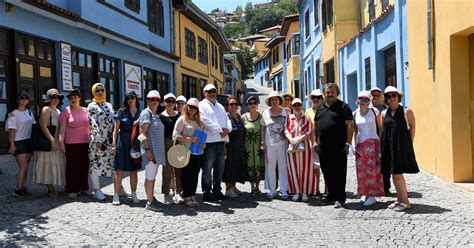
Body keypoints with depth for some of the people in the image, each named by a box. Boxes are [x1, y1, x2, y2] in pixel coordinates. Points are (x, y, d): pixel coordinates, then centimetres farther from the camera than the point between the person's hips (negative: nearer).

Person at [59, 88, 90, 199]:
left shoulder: (85, 111, 12)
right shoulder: (65, 111, 0)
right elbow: (62, 128, -4)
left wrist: (92, 140, 16)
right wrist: (61, 142, -11)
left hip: (85, 143, 4)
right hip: (71, 144, -4)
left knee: (85, 166, 8)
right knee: (72, 167, -1)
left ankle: (84, 188, 20)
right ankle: (72, 190, 7)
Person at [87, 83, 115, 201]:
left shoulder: (109, 105, 17)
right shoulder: (91, 106, -2)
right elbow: (94, 124, -11)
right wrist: (98, 139, -18)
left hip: (111, 138, 6)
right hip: (98, 139, -6)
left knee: (115, 162, 7)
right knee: (96, 164, -1)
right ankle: (96, 190, 7)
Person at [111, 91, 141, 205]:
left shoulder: (141, 113, 7)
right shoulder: (121, 112, 3)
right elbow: (116, 129, 1)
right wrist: (114, 144, -5)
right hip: (122, 143, -2)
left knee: (134, 170, 9)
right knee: (119, 170, -2)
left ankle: (134, 194, 19)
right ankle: (116, 195, 4)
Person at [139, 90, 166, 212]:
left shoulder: (155, 115, 17)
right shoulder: (146, 113, -9)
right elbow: (142, 132, -16)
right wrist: (147, 149, -23)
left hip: (157, 150, 9)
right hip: (150, 150, -9)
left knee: (153, 176, 15)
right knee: (150, 176, -6)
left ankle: (152, 198, 24)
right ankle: (149, 203, -1)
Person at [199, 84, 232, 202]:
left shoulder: (220, 106, 22)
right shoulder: (202, 105, -2)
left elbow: (227, 119, 14)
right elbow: (206, 121, -13)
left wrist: (227, 129, -7)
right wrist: (220, 130, -13)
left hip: (221, 140, 7)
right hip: (209, 141, -7)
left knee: (219, 168, 12)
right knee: (207, 169, -3)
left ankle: (217, 191, 21)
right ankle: (207, 193, 2)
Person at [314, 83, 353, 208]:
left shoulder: (343, 106, -2)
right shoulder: (320, 108, 16)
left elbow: (350, 125, -8)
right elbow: (316, 125, 21)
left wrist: (348, 143, -14)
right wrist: (316, 141, 13)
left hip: (339, 147, -6)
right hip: (323, 147, 6)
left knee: (339, 173, -3)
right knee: (327, 173, 12)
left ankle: (340, 198, 3)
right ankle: (331, 194, 24)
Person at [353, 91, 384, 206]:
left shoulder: (374, 111, -1)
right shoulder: (354, 114, 7)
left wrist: (381, 144, -5)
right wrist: (354, 145, 4)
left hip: (373, 143, -3)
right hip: (360, 144, 3)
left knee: (372, 169, -5)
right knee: (361, 170, 3)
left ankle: (372, 195, -1)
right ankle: (364, 194, 13)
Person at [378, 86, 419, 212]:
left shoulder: (406, 111, -3)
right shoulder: (383, 113, 9)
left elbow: (413, 126, 1)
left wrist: (409, 143, -2)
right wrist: (383, 146, 5)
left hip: (402, 146, -5)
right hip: (388, 147, 5)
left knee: (397, 174, -8)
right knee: (394, 174, 10)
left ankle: (405, 201, 3)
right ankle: (399, 199, 22)